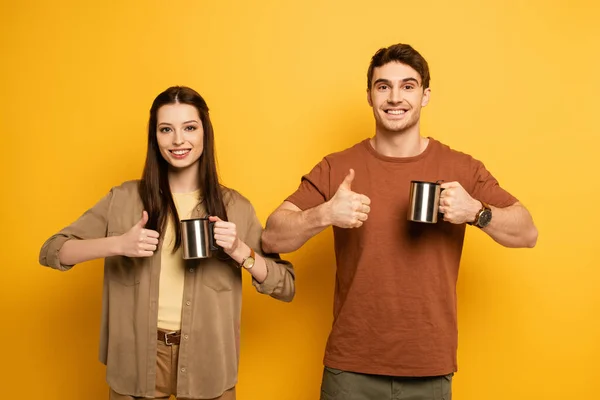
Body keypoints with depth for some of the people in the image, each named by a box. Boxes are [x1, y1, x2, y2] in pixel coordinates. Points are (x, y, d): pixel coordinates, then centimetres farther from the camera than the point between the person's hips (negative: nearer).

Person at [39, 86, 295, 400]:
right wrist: (117, 244, -18)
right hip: (137, 358, 0)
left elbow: (285, 288, -2)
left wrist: (240, 251, -20)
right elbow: (51, 252, -2)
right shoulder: (124, 199, -2)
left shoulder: (234, 207, -3)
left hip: (206, 362, 0)